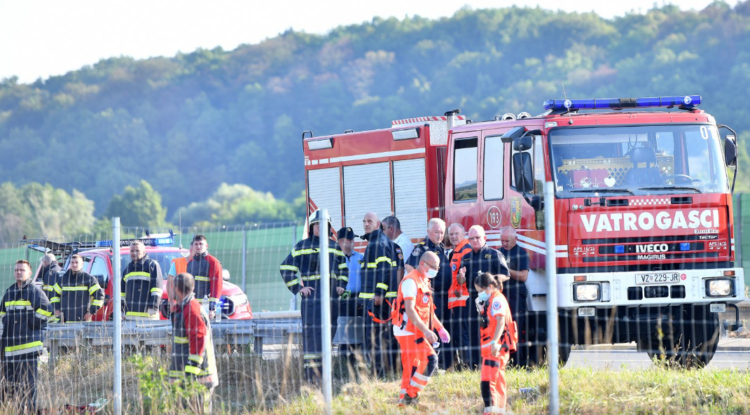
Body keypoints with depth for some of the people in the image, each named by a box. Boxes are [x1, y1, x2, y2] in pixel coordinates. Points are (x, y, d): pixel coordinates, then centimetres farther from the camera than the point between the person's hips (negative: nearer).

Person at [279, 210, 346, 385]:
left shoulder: (334, 246, 16)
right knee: (312, 333, -12)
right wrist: (298, 288, -4)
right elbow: (286, 269, 3)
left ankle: (321, 373, 12)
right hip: (311, 295, -5)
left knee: (328, 334, 5)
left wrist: (341, 285, 12)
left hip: (332, 295, 5)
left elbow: (344, 269, 27)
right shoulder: (303, 246, 3)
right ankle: (311, 375, -15)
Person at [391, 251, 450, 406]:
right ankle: (410, 396, -12)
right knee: (430, 360, -16)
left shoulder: (424, 282, 18)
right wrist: (426, 330, -28)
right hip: (408, 331, -10)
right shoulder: (411, 281, -14)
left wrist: (440, 329, 21)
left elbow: (428, 310, 27)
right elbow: (410, 310, -22)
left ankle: (404, 399, 14)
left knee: (411, 369, 10)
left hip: (415, 332, 10)